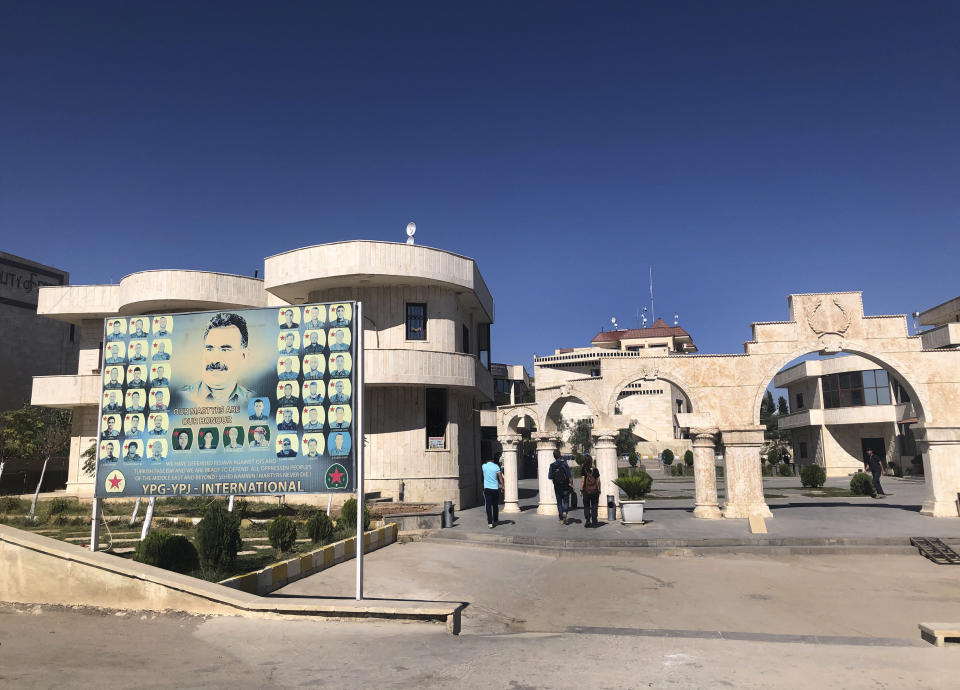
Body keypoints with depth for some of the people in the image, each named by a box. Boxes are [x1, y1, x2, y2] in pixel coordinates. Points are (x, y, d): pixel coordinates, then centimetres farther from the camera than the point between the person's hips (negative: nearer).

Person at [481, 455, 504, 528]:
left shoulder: (483, 466, 1)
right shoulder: (496, 466, -4)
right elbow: (500, 476, -13)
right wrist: (503, 486, -11)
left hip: (487, 488, 0)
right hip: (495, 488, 0)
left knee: (488, 506, -2)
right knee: (495, 505, 16)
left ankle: (490, 522, -11)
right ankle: (495, 520, 29)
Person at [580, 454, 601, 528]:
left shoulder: (583, 470, -8)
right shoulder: (595, 469, -1)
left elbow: (582, 480, -10)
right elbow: (598, 481, 1)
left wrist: (581, 490, -5)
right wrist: (599, 490, 9)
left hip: (586, 490, -1)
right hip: (594, 490, 2)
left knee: (586, 506, 9)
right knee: (594, 506, 8)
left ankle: (587, 521, 2)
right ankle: (594, 522, 6)